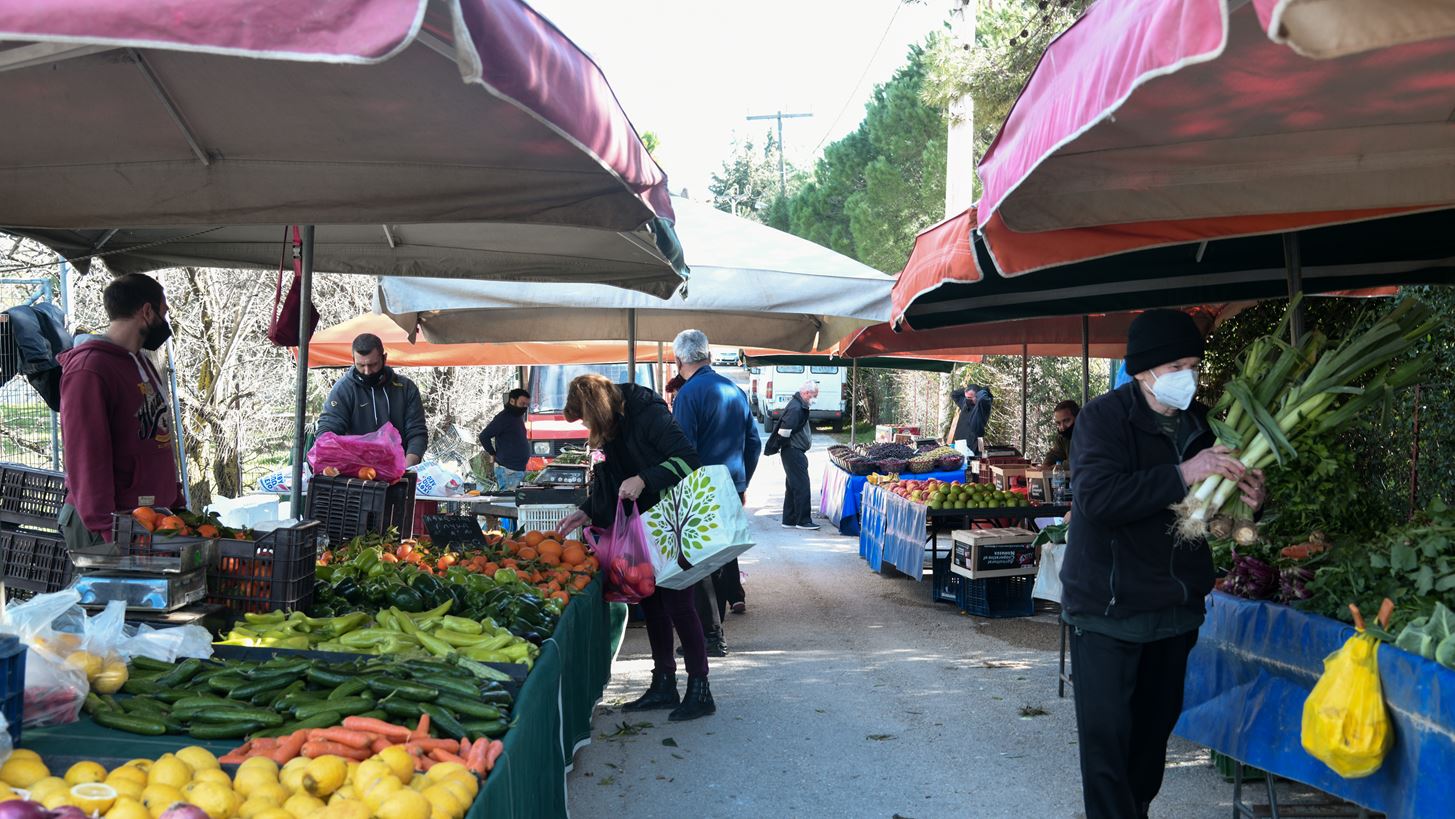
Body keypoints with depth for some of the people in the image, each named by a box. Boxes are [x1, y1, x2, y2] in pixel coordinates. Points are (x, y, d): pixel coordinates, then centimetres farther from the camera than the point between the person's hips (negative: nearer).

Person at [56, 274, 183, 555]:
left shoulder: (142, 363, 18)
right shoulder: (88, 370, -12)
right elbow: (85, 458, -17)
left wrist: (177, 504, 18)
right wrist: (109, 531, -20)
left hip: (156, 519, 8)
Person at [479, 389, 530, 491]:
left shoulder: (518, 416, 14)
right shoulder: (503, 417, -13)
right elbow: (484, 436, -18)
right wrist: (493, 454, -10)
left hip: (519, 470, 9)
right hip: (507, 470, -9)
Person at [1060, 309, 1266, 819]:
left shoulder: (1197, 423, 7)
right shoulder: (1104, 418, -13)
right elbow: (1096, 497, -28)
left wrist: (1247, 500, -6)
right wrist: (1181, 475, -32)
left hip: (1175, 608, 6)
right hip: (1107, 608, -6)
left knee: (1154, 729, 16)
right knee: (1107, 738, -3)